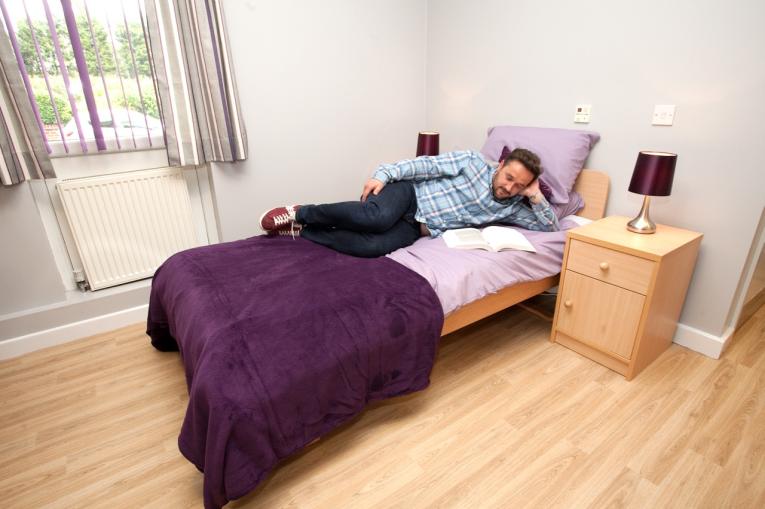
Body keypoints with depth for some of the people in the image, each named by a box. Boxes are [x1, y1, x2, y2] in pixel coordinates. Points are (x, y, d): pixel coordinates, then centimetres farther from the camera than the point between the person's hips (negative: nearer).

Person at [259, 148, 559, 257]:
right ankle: (300, 213, -14)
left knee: (371, 247, -30)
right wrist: (384, 173, -18)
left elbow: (550, 227, 12)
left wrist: (536, 197, -4)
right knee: (376, 217, -39)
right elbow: (427, 165, -7)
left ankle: (299, 230, -12)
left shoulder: (510, 208, 9)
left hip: (418, 227, 3)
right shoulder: (473, 161, -3)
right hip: (408, 193, -3)